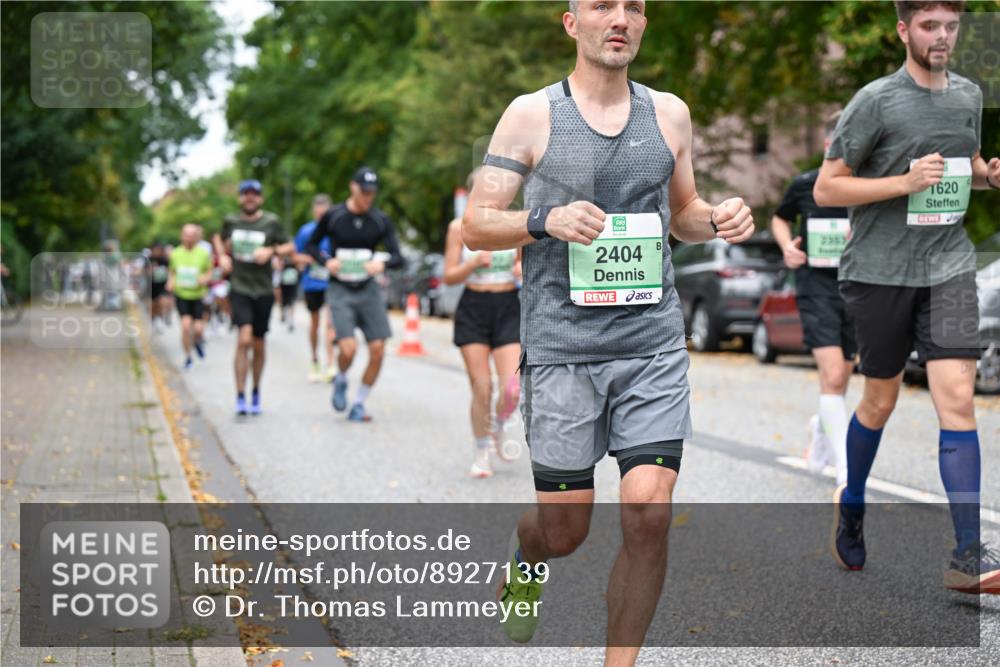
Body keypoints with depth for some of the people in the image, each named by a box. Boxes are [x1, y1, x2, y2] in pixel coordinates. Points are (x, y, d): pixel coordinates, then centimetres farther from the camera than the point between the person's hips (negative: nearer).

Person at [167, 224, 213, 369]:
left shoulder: (203, 254, -5)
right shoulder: (176, 254, 0)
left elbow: (209, 271, 6)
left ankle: (198, 341, 33)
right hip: (181, 295, 0)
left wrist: (205, 278, -15)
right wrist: (170, 282, -5)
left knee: (198, 329, -5)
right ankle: (188, 357, 5)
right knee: (186, 325, -13)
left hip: (198, 296, 0)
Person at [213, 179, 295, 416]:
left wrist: (271, 250, -14)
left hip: (263, 291, 1)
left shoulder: (271, 222, -1)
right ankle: (240, 397, -16)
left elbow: (290, 246, 4)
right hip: (239, 288, -1)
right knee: (244, 339, -18)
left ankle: (256, 392, 30)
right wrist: (222, 256, 6)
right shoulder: (231, 221, 5)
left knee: (258, 346, 11)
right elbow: (219, 238, 25)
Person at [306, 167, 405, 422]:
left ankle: (358, 405, 14)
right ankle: (340, 380, 17)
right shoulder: (332, 217, -4)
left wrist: (383, 263, -24)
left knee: (378, 350, -4)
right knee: (349, 348, -18)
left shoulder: (381, 221, 1)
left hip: (368, 289, 3)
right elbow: (311, 245, 9)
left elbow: (398, 257, -2)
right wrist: (326, 261, -11)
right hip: (340, 290, -3)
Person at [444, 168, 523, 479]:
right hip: (473, 306, -1)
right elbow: (449, 276, 0)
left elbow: (526, 261, 14)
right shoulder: (459, 227, 0)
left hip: (508, 307, 1)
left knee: (512, 389, -10)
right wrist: (475, 262, -17)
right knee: (481, 387, -5)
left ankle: (497, 427, 24)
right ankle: (482, 451, 14)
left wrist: (522, 268, -9)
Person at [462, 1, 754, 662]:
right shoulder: (531, 114, 0)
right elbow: (475, 226, 0)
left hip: (654, 342, 2)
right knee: (564, 531, 4)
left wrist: (719, 218, -1)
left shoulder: (669, 112, 9)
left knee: (650, 512, -10)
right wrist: (545, 220, -19)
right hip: (561, 345, -2)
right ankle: (525, 555, 42)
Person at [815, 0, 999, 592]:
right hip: (881, 271, -3)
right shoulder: (876, 101, -8)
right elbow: (826, 189, -9)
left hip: (949, 266, 3)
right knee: (881, 400, 11)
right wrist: (906, 182, -20)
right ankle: (852, 505, 38)